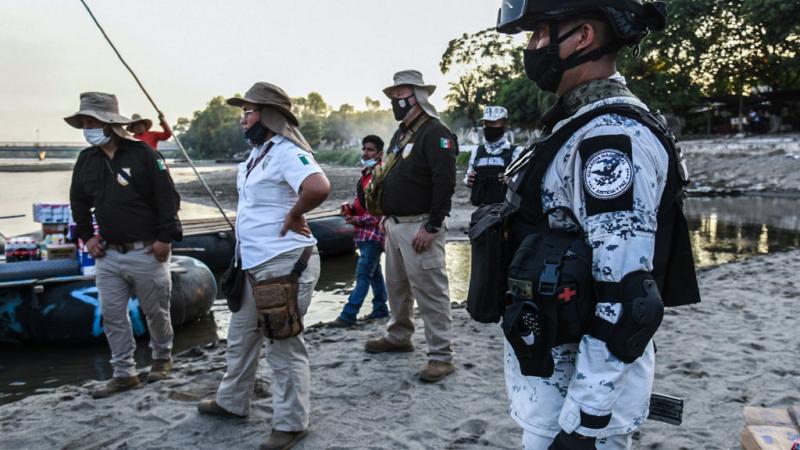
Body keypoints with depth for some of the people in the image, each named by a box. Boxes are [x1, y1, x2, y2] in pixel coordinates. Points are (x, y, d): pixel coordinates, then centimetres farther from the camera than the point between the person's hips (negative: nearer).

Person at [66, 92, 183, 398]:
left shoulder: (142, 155, -12)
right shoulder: (86, 160, 7)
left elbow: (168, 198, -12)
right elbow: (78, 201, 21)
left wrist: (165, 238, -13)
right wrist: (86, 236, 12)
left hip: (146, 252, -5)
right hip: (108, 254, 6)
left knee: (155, 311, 10)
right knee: (112, 316, 7)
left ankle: (162, 358, 33)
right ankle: (124, 374, 17)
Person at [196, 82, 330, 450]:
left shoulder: (288, 152, -17)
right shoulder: (258, 154, 14)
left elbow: (319, 187, -36)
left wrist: (294, 215, -20)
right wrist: (243, 247, 15)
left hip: (284, 265, -10)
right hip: (253, 264, 10)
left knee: (284, 345, 0)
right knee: (240, 337, 22)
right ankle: (232, 402, 40)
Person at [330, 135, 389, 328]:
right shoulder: (365, 174, 14)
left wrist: (359, 219, -17)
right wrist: (350, 207, 3)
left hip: (374, 232, -9)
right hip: (364, 232, 9)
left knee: (363, 274, -8)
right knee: (374, 271, 16)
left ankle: (348, 315, -8)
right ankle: (380, 308, 27)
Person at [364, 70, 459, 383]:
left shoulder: (435, 133, -12)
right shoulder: (400, 134, 18)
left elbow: (445, 183, -20)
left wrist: (431, 227, -22)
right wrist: (386, 216, 19)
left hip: (420, 227, -9)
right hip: (395, 225, 10)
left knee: (430, 292, -7)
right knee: (396, 286, 19)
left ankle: (441, 356, -1)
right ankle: (398, 336, 35)